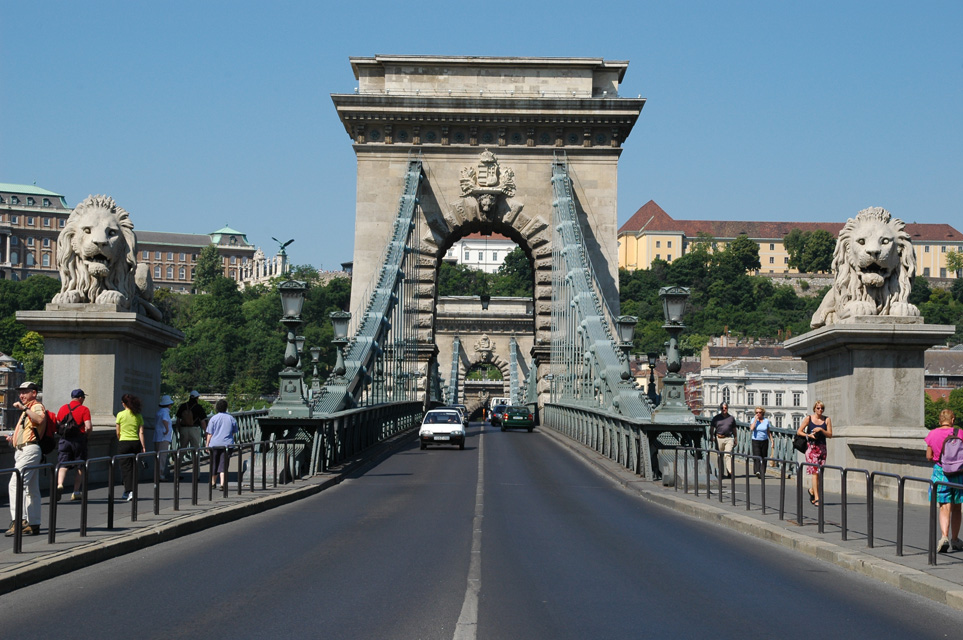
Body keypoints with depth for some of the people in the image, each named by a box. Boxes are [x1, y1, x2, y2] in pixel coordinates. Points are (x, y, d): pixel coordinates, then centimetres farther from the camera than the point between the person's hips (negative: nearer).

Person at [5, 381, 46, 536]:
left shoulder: (37, 406, -5)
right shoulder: (26, 410, 27)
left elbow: (40, 420, -29)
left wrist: (24, 408, -26)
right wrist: (13, 439, 18)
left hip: (30, 449, -11)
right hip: (22, 451, 11)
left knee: (15, 484, -21)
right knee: (31, 489, 11)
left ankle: (17, 520, -27)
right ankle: (33, 524, 13)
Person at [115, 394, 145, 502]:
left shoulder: (121, 415, -4)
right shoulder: (138, 416, 4)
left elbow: (118, 433, 1)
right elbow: (141, 433, 1)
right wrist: (143, 446, 3)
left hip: (124, 443, -3)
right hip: (136, 443, 3)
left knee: (126, 468, -1)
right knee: (134, 468, 13)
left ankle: (129, 491, -12)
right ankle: (131, 491, 18)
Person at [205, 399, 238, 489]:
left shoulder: (214, 418, -4)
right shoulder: (231, 418, 2)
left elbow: (209, 433, -3)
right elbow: (234, 433, 12)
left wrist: (207, 444, 5)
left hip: (215, 444, 0)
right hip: (227, 444, 0)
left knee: (214, 465, 14)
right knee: (223, 465, -1)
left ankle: (213, 483, 27)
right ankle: (222, 484, -12)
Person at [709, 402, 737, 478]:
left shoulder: (731, 418, 13)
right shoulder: (716, 418, 8)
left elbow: (734, 430, 19)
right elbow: (711, 429, 8)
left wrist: (735, 440, 16)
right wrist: (711, 438, -3)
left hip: (729, 439, 0)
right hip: (719, 439, 1)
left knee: (728, 455, -16)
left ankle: (730, 472, -22)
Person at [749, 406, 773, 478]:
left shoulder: (766, 420, 4)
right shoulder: (754, 420, 0)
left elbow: (768, 432, 11)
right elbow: (751, 428, -18)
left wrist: (771, 440, 6)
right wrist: (755, 419, -14)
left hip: (764, 441, 2)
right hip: (755, 441, -2)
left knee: (763, 458, 3)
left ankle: (762, 473, 11)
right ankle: (757, 472, -31)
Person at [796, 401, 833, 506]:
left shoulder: (827, 420, 6)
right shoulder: (809, 418, 1)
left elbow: (830, 435, 1)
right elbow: (799, 432, 3)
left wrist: (821, 430, -14)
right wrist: (809, 435, -12)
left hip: (822, 447, 3)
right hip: (811, 447, -3)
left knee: (820, 473, 7)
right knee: (815, 472, -12)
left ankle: (812, 490, 35)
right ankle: (817, 498, -13)